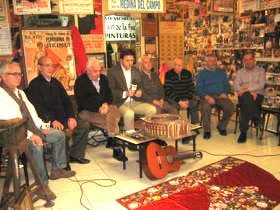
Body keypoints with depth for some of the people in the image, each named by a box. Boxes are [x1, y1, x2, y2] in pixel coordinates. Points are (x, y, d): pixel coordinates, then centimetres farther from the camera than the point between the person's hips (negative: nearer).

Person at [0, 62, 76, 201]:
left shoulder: (20, 92, 15)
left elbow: (31, 111, 18)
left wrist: (42, 127, 3)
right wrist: (29, 135, -27)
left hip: (32, 129, 9)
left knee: (60, 135, 4)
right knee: (36, 146, -35)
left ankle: (57, 169, 13)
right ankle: (42, 186, -22)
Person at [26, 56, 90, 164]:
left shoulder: (55, 82, 17)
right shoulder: (34, 84, -3)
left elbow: (66, 101, 13)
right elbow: (38, 107, -14)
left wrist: (71, 117, -2)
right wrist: (53, 121, -25)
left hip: (63, 118, 7)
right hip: (47, 121, -6)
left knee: (84, 126, -7)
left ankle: (76, 155, 6)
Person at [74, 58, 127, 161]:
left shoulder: (103, 78, 14)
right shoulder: (80, 81, -4)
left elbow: (109, 94, 14)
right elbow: (82, 101, -12)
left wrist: (106, 104, -10)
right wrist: (98, 108, -23)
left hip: (104, 107, 5)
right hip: (87, 111, -5)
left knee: (115, 111, -29)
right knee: (111, 119, -27)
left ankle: (111, 140, -20)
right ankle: (116, 149, -18)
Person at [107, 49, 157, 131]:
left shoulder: (136, 71, 13)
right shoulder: (113, 71, -4)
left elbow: (139, 87, 18)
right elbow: (111, 91, -9)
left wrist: (139, 91, -7)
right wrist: (125, 93, -23)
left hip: (134, 102, 5)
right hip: (119, 103, -5)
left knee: (152, 109, -15)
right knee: (129, 113, -35)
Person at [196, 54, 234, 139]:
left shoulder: (221, 72, 20)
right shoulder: (201, 73, 9)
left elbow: (227, 85, 17)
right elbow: (199, 89, 0)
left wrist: (225, 93, -5)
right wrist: (207, 97, -17)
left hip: (220, 96, 3)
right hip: (207, 96, -3)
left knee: (230, 107, -25)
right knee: (205, 107, -36)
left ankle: (221, 126, 1)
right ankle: (207, 130, -15)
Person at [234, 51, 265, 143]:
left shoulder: (260, 70, 13)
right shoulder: (239, 72, 17)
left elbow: (261, 85, -5)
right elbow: (236, 86, 1)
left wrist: (246, 89, -19)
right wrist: (250, 92, -14)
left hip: (258, 95, -1)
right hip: (244, 96, 1)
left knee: (245, 104, -36)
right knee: (247, 97, -38)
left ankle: (243, 132, -29)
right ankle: (256, 119, -28)